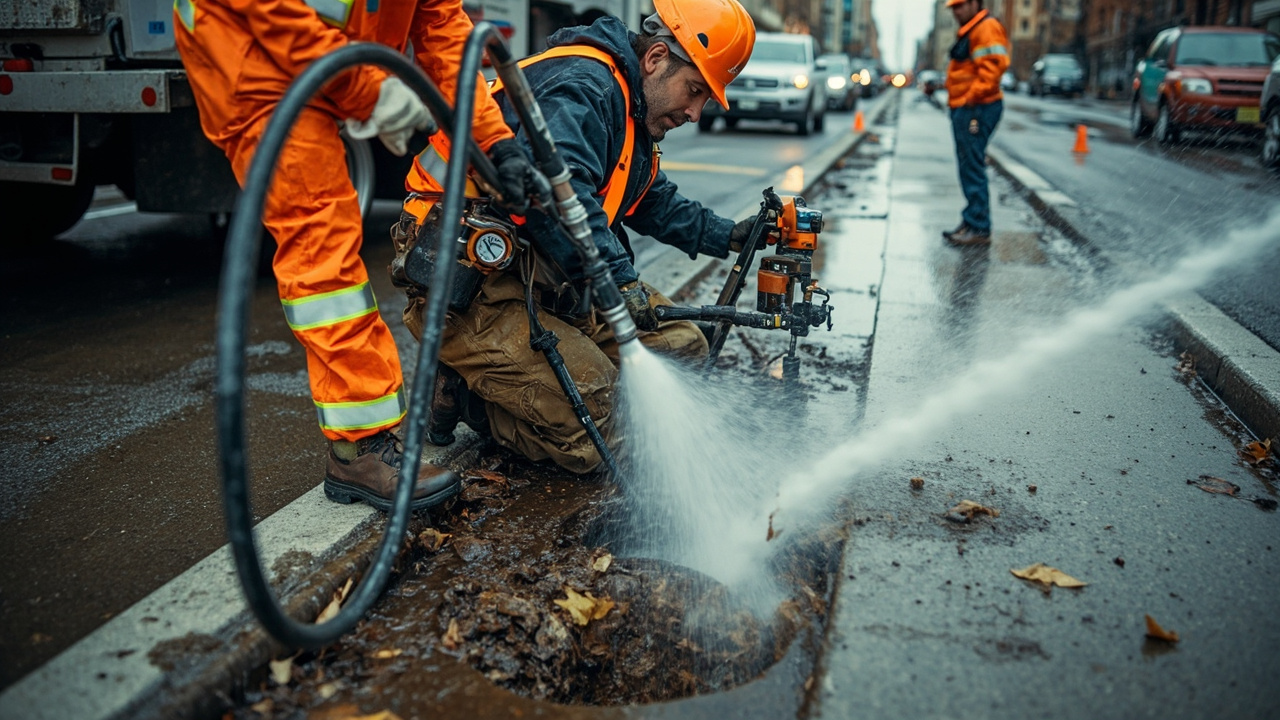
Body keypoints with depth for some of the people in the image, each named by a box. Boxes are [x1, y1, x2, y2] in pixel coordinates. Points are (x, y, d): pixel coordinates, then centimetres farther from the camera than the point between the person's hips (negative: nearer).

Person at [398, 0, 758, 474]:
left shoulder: (630, 108, 17)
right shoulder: (581, 85, -17)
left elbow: (655, 202, 30)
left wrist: (728, 235, 21)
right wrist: (618, 279, -37)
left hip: (547, 282, 11)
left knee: (683, 348, 4)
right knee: (595, 429, -19)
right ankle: (461, 393, 2)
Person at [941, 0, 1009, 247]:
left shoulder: (986, 28, -10)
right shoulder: (969, 31, 23)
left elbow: (992, 67, -21)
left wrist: (973, 98, -22)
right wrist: (959, 104, 16)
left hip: (976, 108, -11)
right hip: (965, 109, 11)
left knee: (973, 169, -10)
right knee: (969, 169, 13)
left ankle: (979, 229, -6)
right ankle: (972, 222, 21)